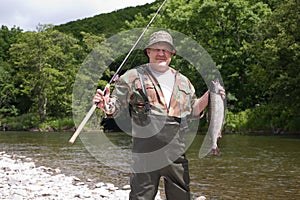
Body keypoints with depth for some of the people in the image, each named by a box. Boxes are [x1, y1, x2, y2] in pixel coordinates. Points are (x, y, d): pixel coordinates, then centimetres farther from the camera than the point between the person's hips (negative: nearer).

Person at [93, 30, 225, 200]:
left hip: (176, 154, 4)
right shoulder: (133, 77, 2)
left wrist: (208, 96, 6)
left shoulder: (183, 81, 16)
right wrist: (106, 105, -24)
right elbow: (116, 106, -2)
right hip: (145, 154, -4)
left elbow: (193, 111, 22)